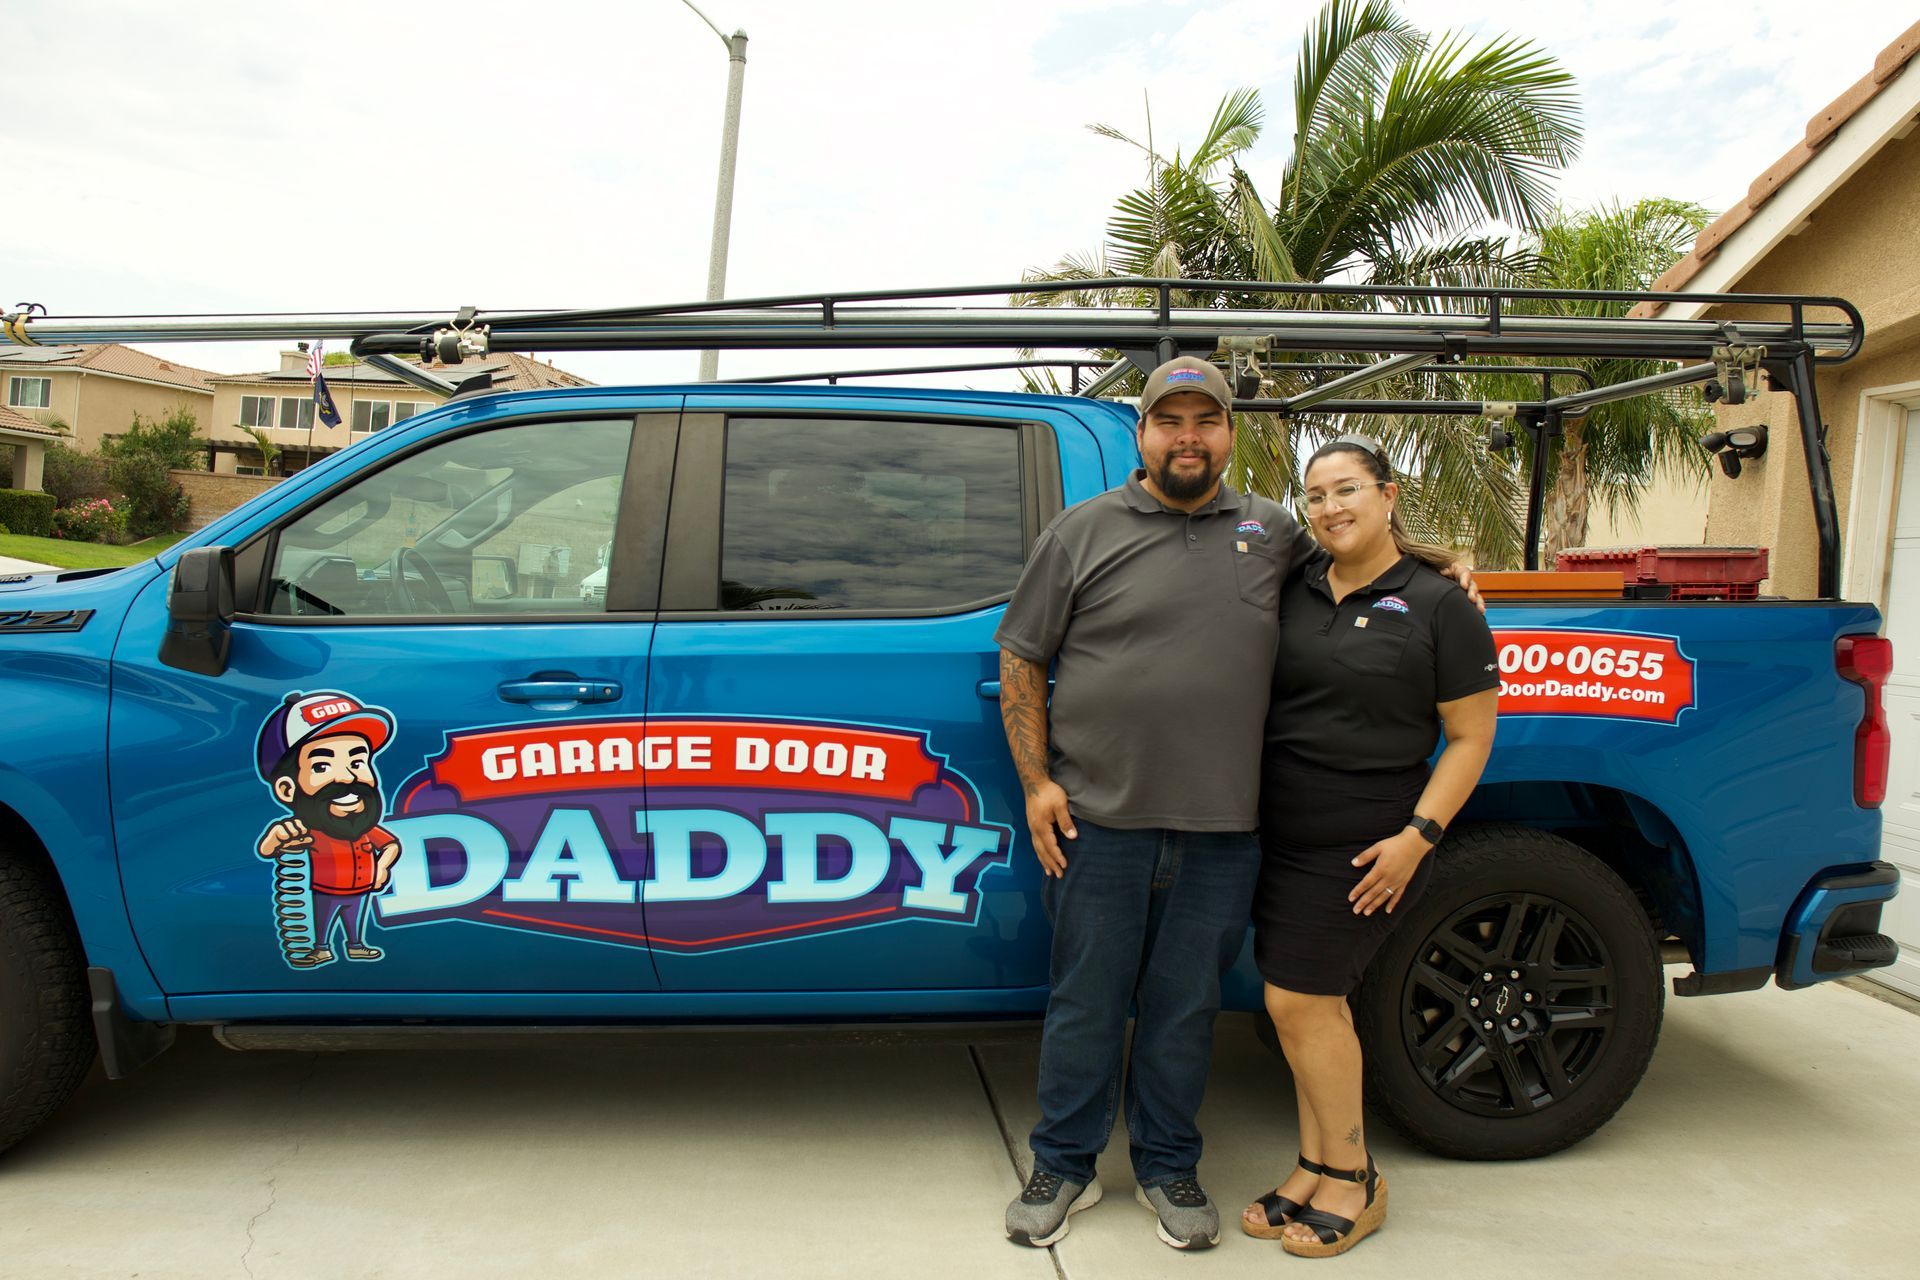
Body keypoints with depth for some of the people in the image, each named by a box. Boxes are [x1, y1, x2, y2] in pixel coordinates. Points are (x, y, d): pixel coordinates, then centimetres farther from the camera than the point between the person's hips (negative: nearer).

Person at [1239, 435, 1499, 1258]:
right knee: (1315, 1003, 10)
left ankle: (1352, 1180, 15)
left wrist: (1418, 836, -13)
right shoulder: (1294, 593, 9)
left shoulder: (1438, 606, -5)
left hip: (1366, 846, -5)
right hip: (1280, 834, 5)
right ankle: (1317, 1173, 24)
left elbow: (1470, 737, -5)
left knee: (1297, 1000, -5)